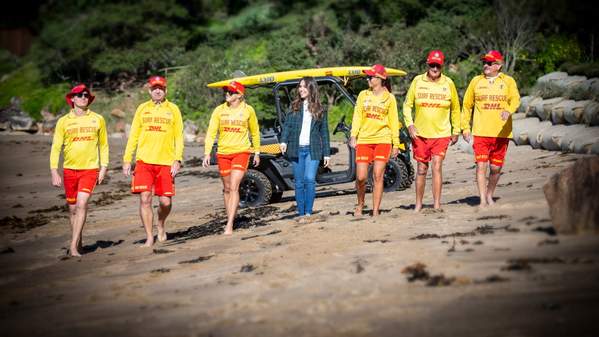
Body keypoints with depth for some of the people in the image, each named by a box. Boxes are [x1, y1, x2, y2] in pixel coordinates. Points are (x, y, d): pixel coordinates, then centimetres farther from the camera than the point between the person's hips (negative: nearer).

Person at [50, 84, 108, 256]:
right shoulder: (63, 121, 2)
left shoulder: (98, 119, 4)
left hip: (90, 169, -2)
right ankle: (79, 242, 25)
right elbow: (56, 147, 1)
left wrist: (104, 168, 6)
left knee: (82, 204, -16)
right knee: (73, 208, 8)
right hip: (69, 169, 2)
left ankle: (73, 246, -16)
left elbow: (103, 145, 13)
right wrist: (54, 172, -7)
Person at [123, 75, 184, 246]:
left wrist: (177, 160, -5)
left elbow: (179, 137, 6)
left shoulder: (173, 109, 7)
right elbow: (133, 136, 10)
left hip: (166, 162, 0)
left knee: (165, 201, -1)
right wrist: (127, 159, 4)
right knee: (145, 199, -7)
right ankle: (149, 237, 2)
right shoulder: (142, 109, 9)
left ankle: (160, 224, 30)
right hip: (144, 162, 0)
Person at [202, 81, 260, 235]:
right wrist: (207, 153, -12)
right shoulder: (219, 110, 1)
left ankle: (229, 225, -18)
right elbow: (211, 132, -2)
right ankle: (229, 220, 23)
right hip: (223, 153, 3)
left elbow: (255, 132, 11)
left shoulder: (248, 110, -1)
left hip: (241, 152, -3)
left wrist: (257, 152, 13)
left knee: (234, 187, -15)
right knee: (227, 189, 11)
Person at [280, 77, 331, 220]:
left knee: (310, 179, -14)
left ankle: (308, 212, -9)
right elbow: (287, 124, 2)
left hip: (312, 150, -1)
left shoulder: (319, 109, 8)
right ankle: (301, 213, 11)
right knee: (299, 182, 4)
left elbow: (324, 132, 10)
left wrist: (327, 153, 8)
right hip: (297, 149, 1)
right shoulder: (294, 106, 8)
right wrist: (284, 140, -15)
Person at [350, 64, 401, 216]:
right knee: (361, 177, -4)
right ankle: (360, 205, 20)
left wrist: (396, 143, 4)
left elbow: (394, 121, 8)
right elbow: (357, 116, 10)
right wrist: (353, 135, -2)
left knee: (377, 176, -5)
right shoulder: (363, 95, 10)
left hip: (382, 140, -2)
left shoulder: (389, 98, 5)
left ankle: (375, 211, -1)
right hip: (364, 140, 2)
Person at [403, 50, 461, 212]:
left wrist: (456, 131, 12)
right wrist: (410, 124, -8)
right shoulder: (417, 81, 1)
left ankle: (437, 205, -11)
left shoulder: (448, 83, 2)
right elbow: (407, 105, 6)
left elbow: (455, 109, 12)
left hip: (441, 134, -1)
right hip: (420, 134, 1)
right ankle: (418, 204, 19)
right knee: (421, 170, 8)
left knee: (437, 167, -13)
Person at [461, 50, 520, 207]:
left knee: (496, 168, 8)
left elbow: (515, 99, -12)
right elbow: (467, 105, 14)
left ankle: (490, 195, 29)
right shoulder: (476, 81, 8)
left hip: (501, 133, 0)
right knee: (481, 165, -11)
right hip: (480, 133, 0)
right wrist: (465, 128, 9)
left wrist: (508, 111, -34)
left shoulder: (508, 81, 4)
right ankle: (483, 200, -9)